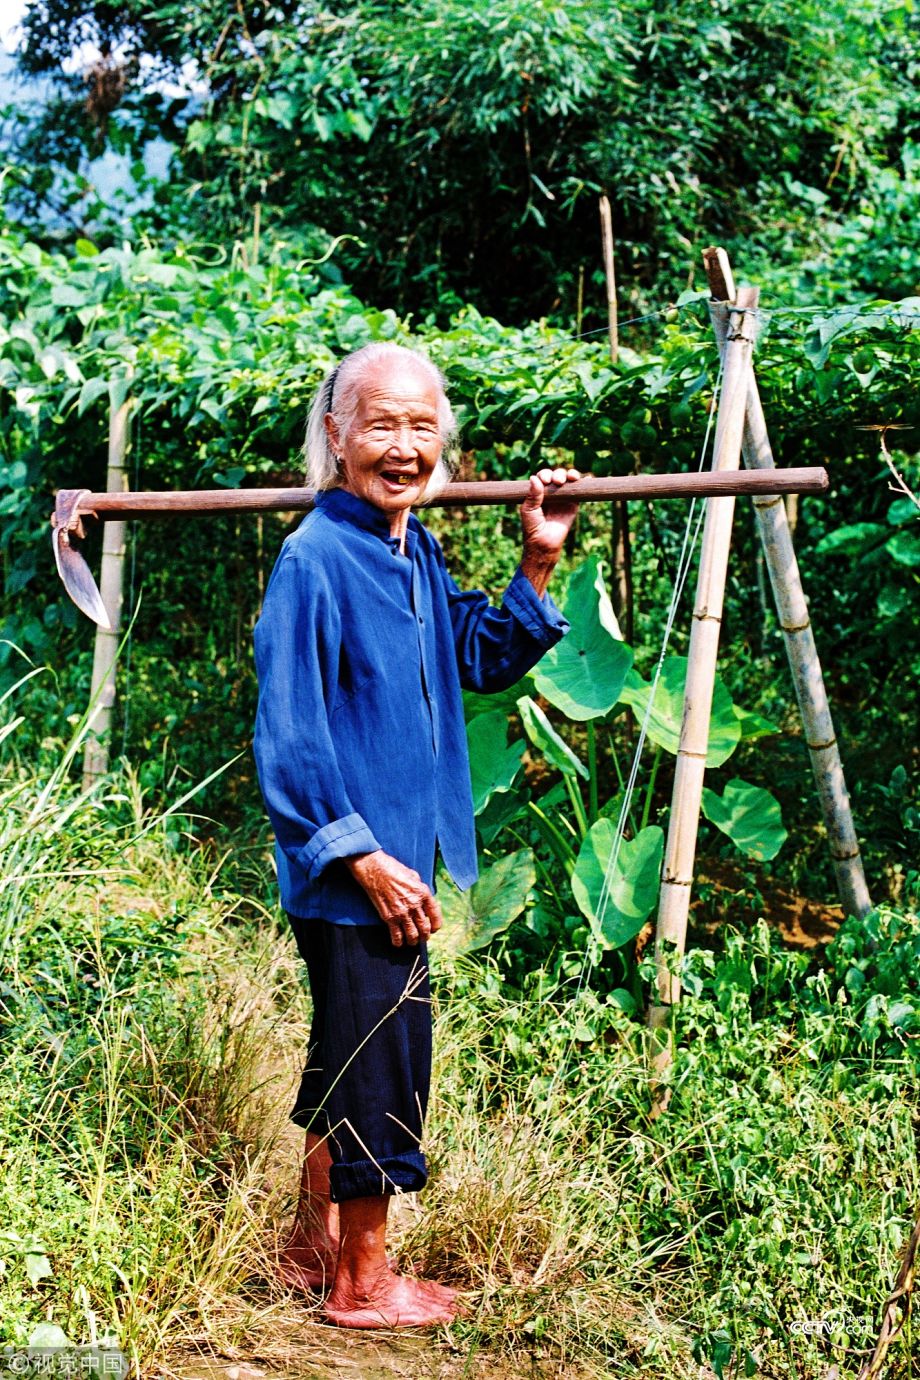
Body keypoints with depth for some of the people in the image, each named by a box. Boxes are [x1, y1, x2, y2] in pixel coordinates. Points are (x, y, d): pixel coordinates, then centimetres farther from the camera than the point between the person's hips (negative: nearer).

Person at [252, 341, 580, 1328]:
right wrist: (365, 859, -19)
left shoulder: (417, 554, 8)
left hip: (397, 860, 9)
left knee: (353, 1059, 19)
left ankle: (314, 1244, 35)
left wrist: (538, 566, 7)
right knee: (374, 1065, 1)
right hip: (347, 868, -9)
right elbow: (287, 735, -20)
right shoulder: (314, 560, -18)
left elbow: (482, 660, 21)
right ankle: (363, 1282, 18)